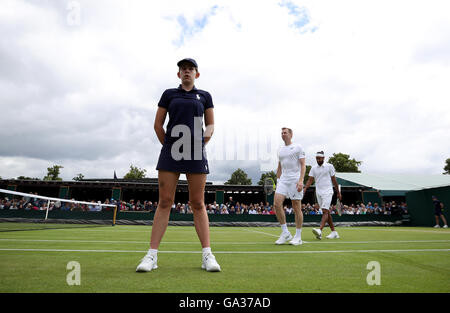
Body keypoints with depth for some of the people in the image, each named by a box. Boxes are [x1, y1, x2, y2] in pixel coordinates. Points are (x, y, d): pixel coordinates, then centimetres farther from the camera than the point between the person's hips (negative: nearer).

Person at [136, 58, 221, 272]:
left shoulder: (204, 96, 14)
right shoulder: (169, 94, 14)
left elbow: (211, 125, 15)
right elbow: (158, 124, 14)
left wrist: (204, 138, -2)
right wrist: (168, 146, 8)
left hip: (196, 154, 0)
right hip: (170, 153, 0)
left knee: (198, 204, 1)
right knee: (164, 202, -2)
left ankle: (207, 255, 3)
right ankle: (152, 255, 2)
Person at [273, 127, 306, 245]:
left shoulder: (298, 147, 1)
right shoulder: (280, 150, 18)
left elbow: (303, 165, -5)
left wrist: (301, 180, -17)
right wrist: (277, 181, 17)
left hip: (295, 180, -5)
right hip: (283, 180, 5)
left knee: (297, 208, -1)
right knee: (276, 203, -11)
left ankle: (298, 237, 9)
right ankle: (285, 233, 0)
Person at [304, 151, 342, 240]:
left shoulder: (329, 166, 1)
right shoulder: (313, 168, 10)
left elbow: (334, 180, 5)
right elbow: (310, 180, 5)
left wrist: (338, 193, 8)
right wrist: (305, 188, -13)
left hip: (327, 192, -5)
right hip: (318, 193, 5)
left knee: (325, 211, -18)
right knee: (327, 212, 8)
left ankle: (320, 231, -32)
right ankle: (334, 232, 16)